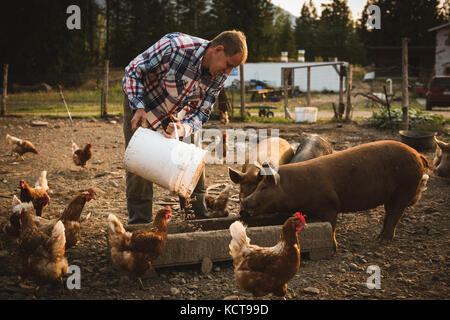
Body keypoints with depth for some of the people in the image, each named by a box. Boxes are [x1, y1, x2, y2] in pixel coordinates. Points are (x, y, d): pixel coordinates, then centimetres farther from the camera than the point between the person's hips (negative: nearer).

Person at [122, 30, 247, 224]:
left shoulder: (219, 76, -19)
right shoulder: (175, 46, -37)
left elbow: (202, 113, -13)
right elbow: (133, 70, -25)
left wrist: (183, 128, -35)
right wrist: (139, 108, -34)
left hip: (179, 111, 5)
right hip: (139, 101, -4)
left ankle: (199, 215, 14)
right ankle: (140, 221, 3)